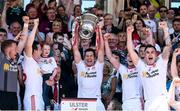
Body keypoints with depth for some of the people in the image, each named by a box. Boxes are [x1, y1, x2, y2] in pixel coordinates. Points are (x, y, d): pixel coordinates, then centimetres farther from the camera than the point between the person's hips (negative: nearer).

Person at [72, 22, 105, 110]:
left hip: (96, 102, 0)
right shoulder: (80, 66, 12)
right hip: (81, 102, 0)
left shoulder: (98, 66, 10)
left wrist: (99, 31, -1)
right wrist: (76, 31, 4)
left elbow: (101, 48, 4)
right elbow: (75, 48, 8)